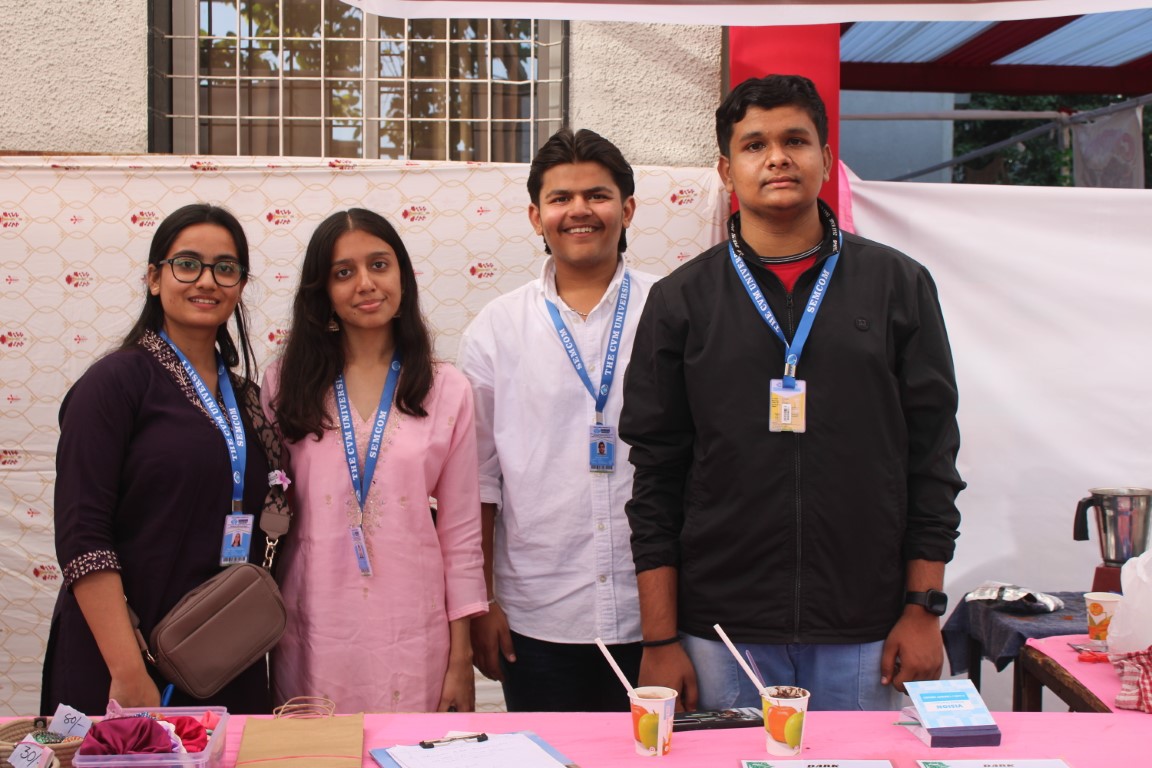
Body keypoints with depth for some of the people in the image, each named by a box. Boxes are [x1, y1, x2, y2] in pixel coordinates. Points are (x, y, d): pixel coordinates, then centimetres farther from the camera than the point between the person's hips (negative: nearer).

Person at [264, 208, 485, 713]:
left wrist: (461, 659, 2)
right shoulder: (287, 383, 4)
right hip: (314, 638, 0)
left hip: (411, 637, 0)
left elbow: (461, 532, 3)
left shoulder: (447, 390, 3)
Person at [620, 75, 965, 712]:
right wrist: (660, 640, -2)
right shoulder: (681, 301, 3)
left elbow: (933, 455, 5)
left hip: (865, 635, 1)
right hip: (722, 633, 0)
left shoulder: (899, 285, 5)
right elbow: (654, 476, 2)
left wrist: (924, 609, 0)